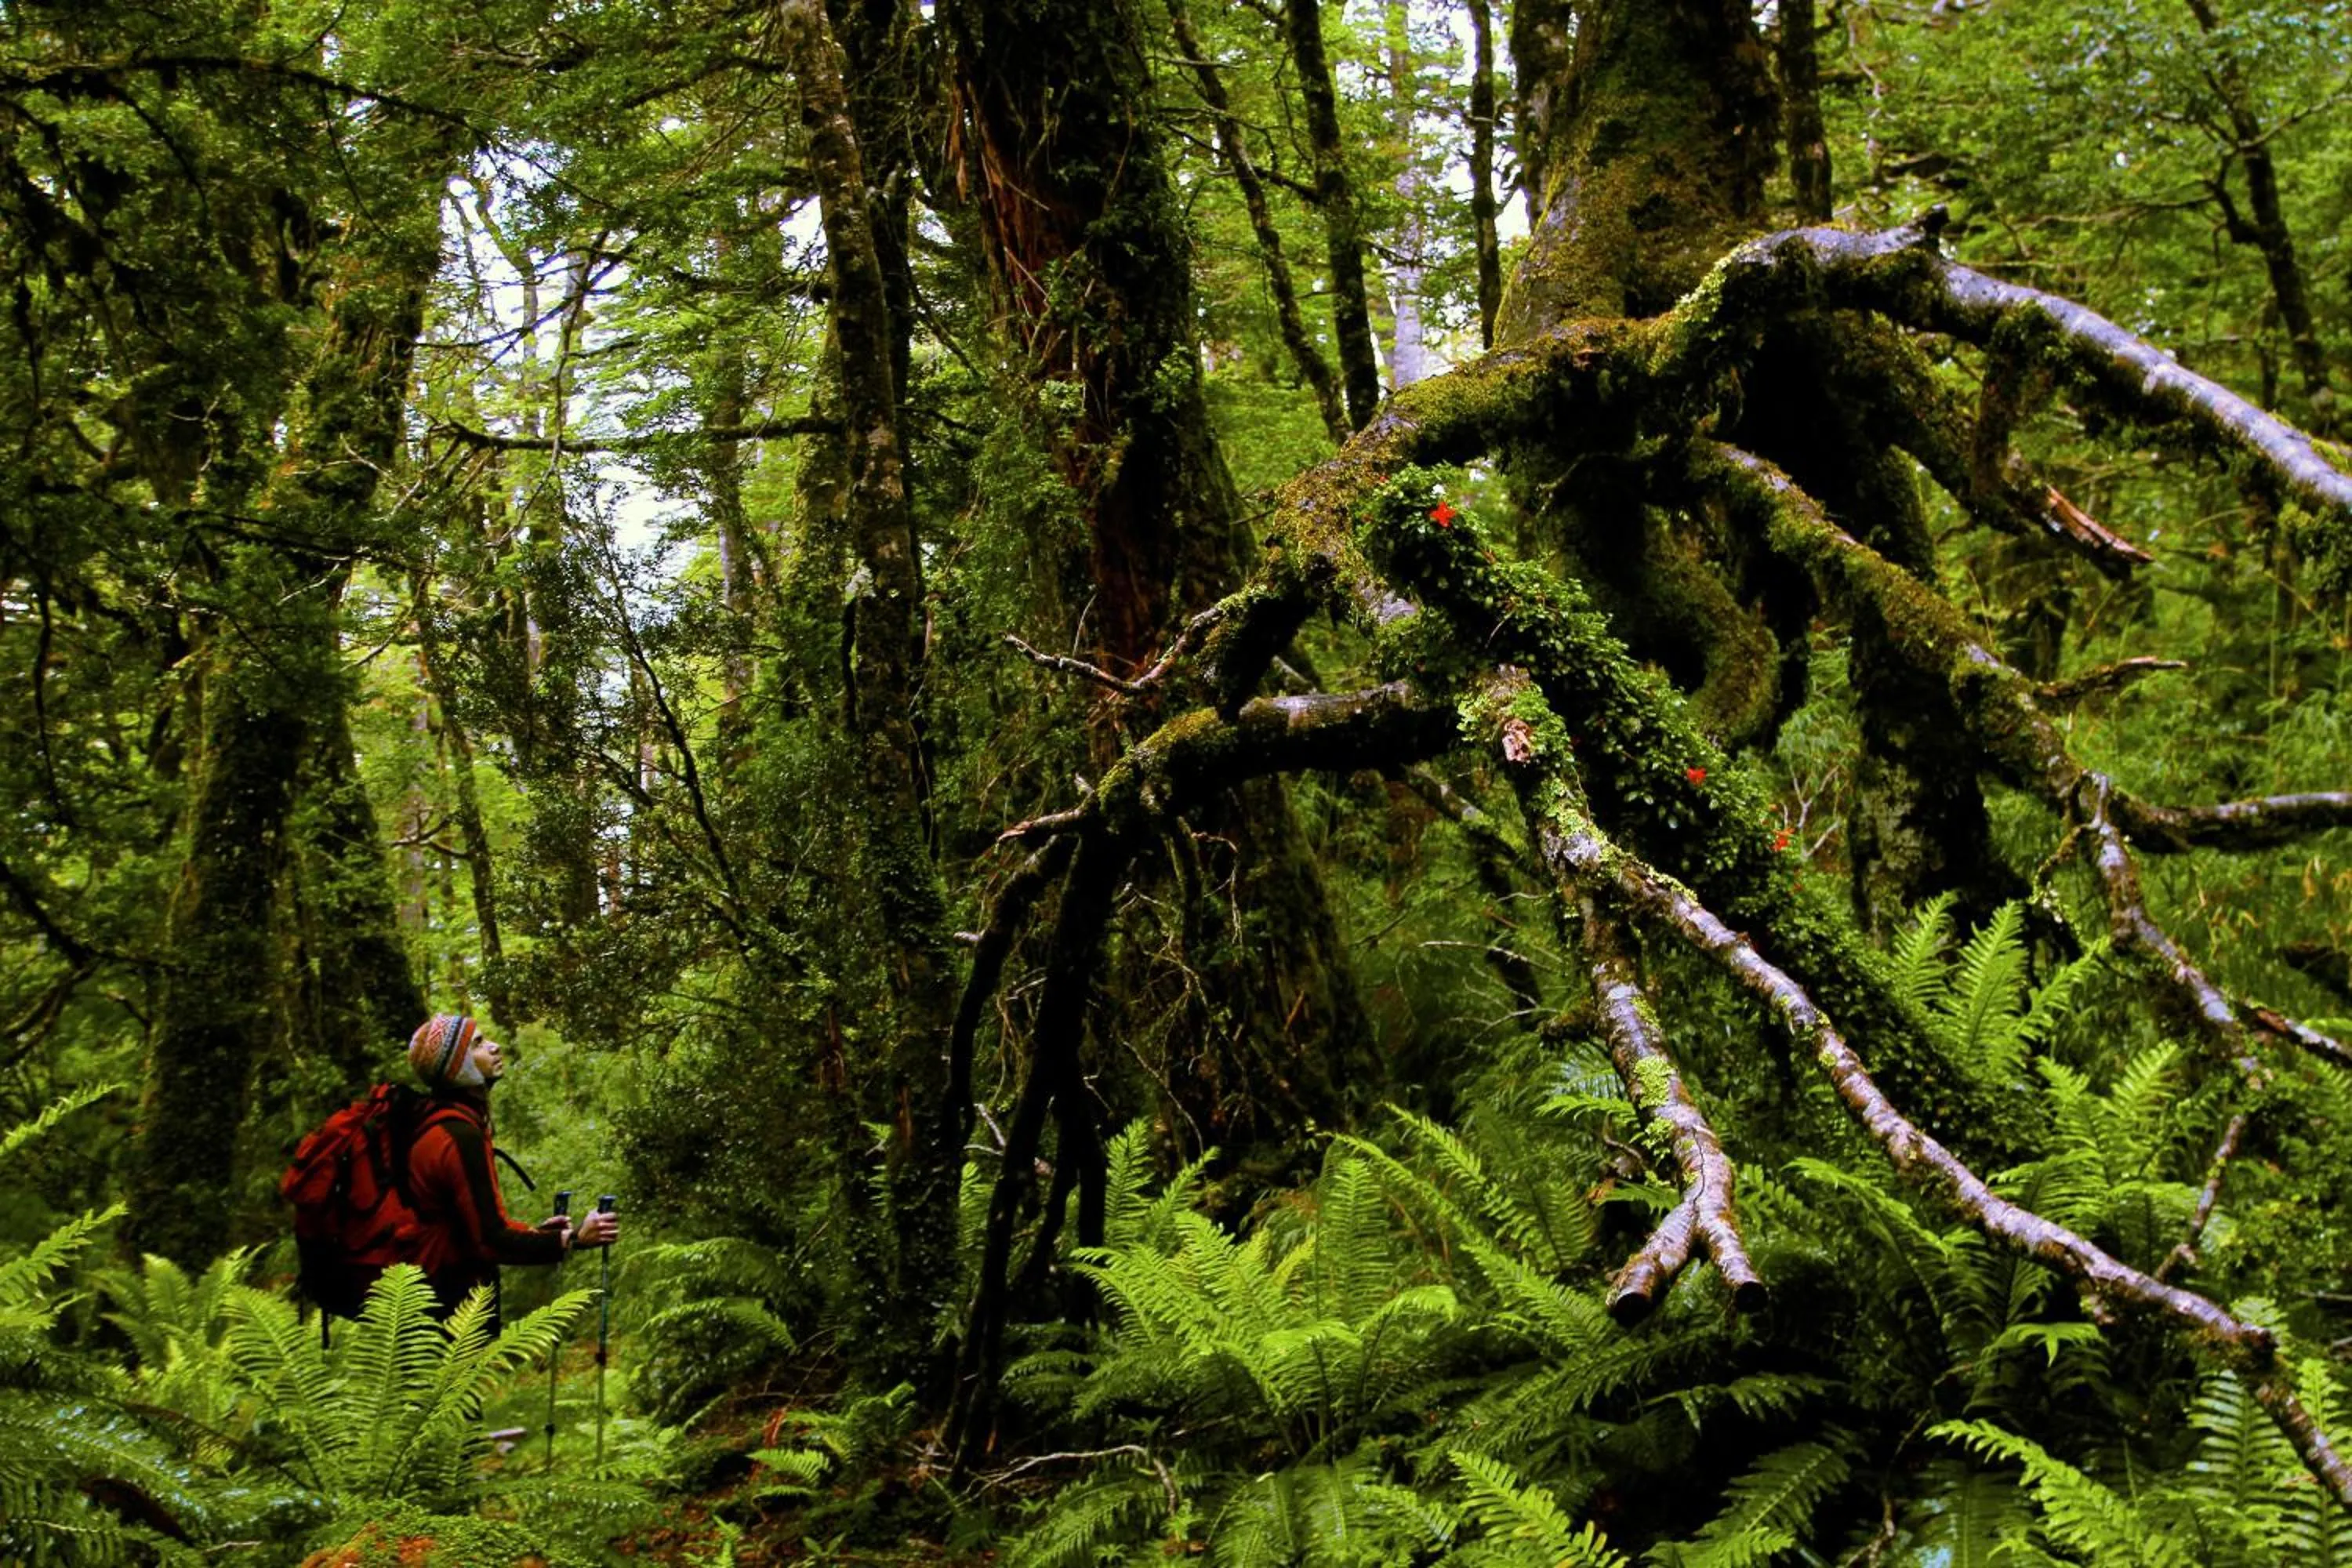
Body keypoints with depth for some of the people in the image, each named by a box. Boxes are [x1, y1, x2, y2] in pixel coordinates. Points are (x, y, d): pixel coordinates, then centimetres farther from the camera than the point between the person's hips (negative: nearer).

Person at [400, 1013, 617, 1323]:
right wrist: (572, 1239, -19)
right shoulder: (460, 1137, -21)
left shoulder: (442, 1125, 11)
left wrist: (533, 1233, 16)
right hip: (457, 1309, -10)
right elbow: (490, 1240, -23)